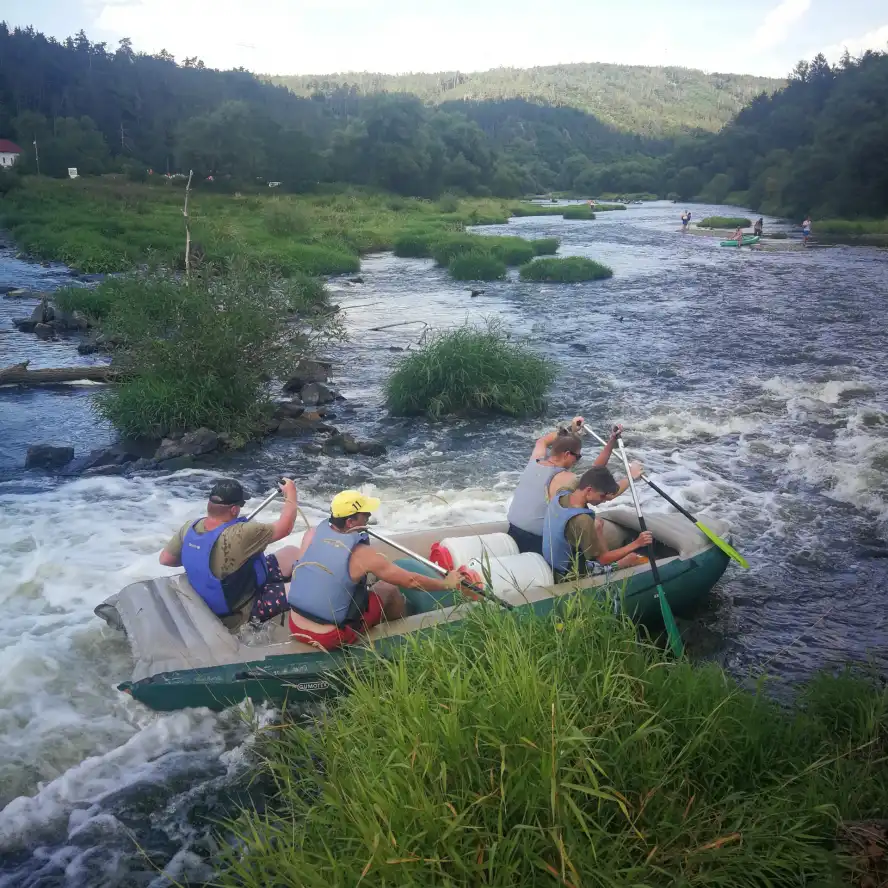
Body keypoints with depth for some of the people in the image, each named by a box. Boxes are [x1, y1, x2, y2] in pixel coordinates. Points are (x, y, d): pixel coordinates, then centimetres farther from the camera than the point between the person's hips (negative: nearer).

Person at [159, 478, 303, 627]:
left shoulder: (189, 528, -14)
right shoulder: (239, 535, -34)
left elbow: (165, 559, 2)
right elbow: (284, 528, -22)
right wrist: (291, 495, -8)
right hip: (245, 611, -8)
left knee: (292, 553, 11)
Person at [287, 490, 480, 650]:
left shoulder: (312, 534, -6)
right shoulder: (362, 554, -19)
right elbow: (411, 581, -8)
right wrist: (447, 583, 7)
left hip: (295, 627, 6)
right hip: (329, 639, -5)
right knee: (389, 590, 11)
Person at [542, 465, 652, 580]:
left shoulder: (561, 495, -12)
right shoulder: (582, 521, -35)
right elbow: (603, 559, -23)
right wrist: (636, 544, -19)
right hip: (575, 576, -7)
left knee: (598, 523, 18)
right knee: (632, 558, 8)